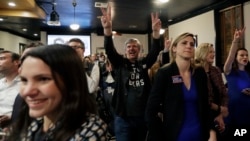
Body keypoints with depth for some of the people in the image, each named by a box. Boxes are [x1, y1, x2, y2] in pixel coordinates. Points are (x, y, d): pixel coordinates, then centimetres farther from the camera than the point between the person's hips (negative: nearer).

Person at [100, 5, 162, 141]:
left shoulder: (144, 63, 5)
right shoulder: (119, 63, 0)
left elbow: (155, 50, -8)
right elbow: (109, 49, -14)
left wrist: (156, 31, -24)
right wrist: (107, 28, -31)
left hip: (143, 116, 3)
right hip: (123, 117, -2)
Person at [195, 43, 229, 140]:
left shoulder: (216, 70, 7)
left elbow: (224, 93, 6)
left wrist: (221, 115, -3)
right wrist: (219, 108, -9)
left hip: (217, 117, 6)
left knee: (218, 137, 15)